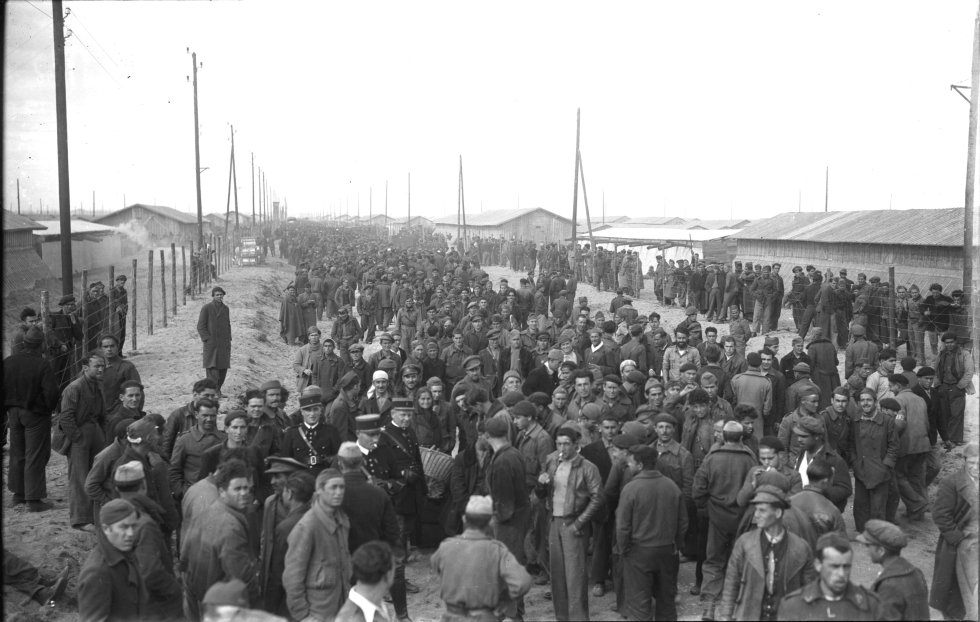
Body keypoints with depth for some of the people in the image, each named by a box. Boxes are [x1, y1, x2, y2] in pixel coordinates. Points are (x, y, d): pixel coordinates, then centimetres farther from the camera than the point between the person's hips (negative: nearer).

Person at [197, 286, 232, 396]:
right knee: (212, 368, -9)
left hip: (224, 344, 5)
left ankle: (218, 389, 14)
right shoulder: (206, 308, -3)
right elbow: (200, 326, -4)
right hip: (211, 344, -5)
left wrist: (229, 340, 12)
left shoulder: (225, 308, 12)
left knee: (223, 368, 3)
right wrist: (207, 340, -11)